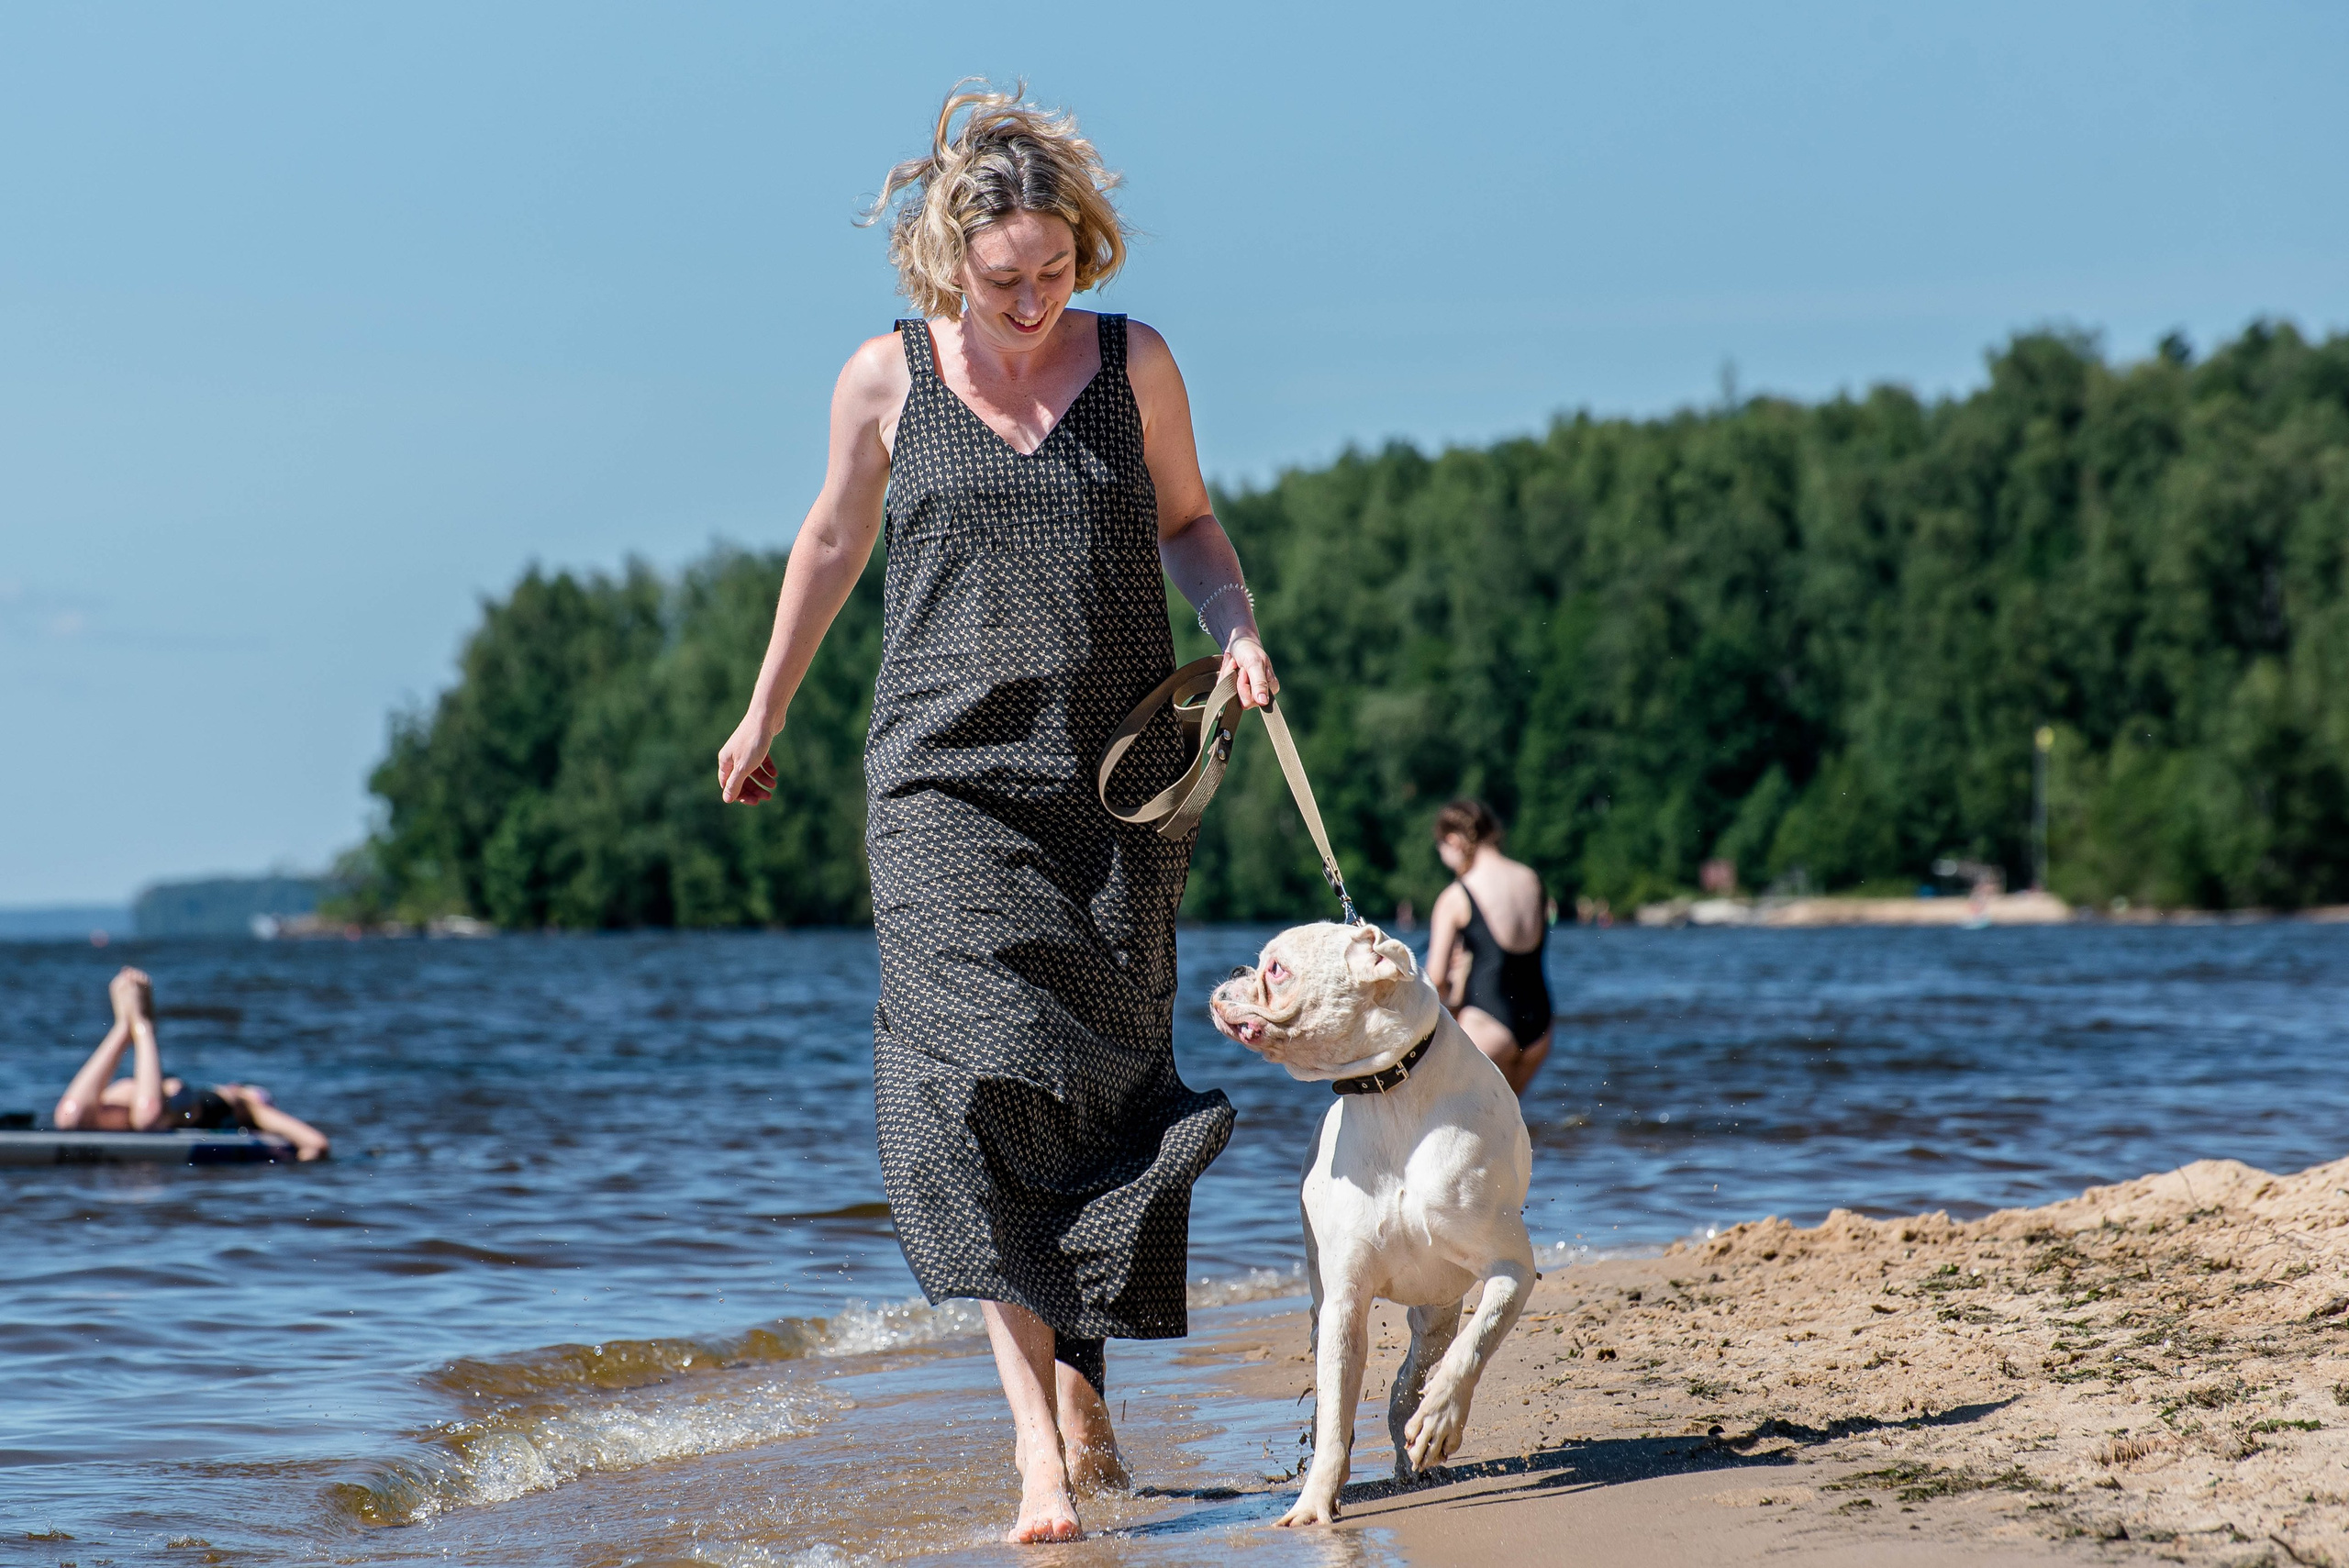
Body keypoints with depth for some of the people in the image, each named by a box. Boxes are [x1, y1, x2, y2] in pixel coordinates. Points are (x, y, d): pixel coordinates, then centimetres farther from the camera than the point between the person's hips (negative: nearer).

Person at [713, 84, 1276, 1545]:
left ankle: (1083, 1380, 25)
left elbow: (1187, 521, 17)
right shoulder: (887, 380, 1)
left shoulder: (1134, 364, 3)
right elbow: (833, 543, 16)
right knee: (980, 1081, -17)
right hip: (948, 780, -2)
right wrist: (765, 715, 26)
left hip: (1117, 781, 2)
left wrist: (1239, 631, -3)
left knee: (1109, 1099, 3)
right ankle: (1037, 1433, -19)